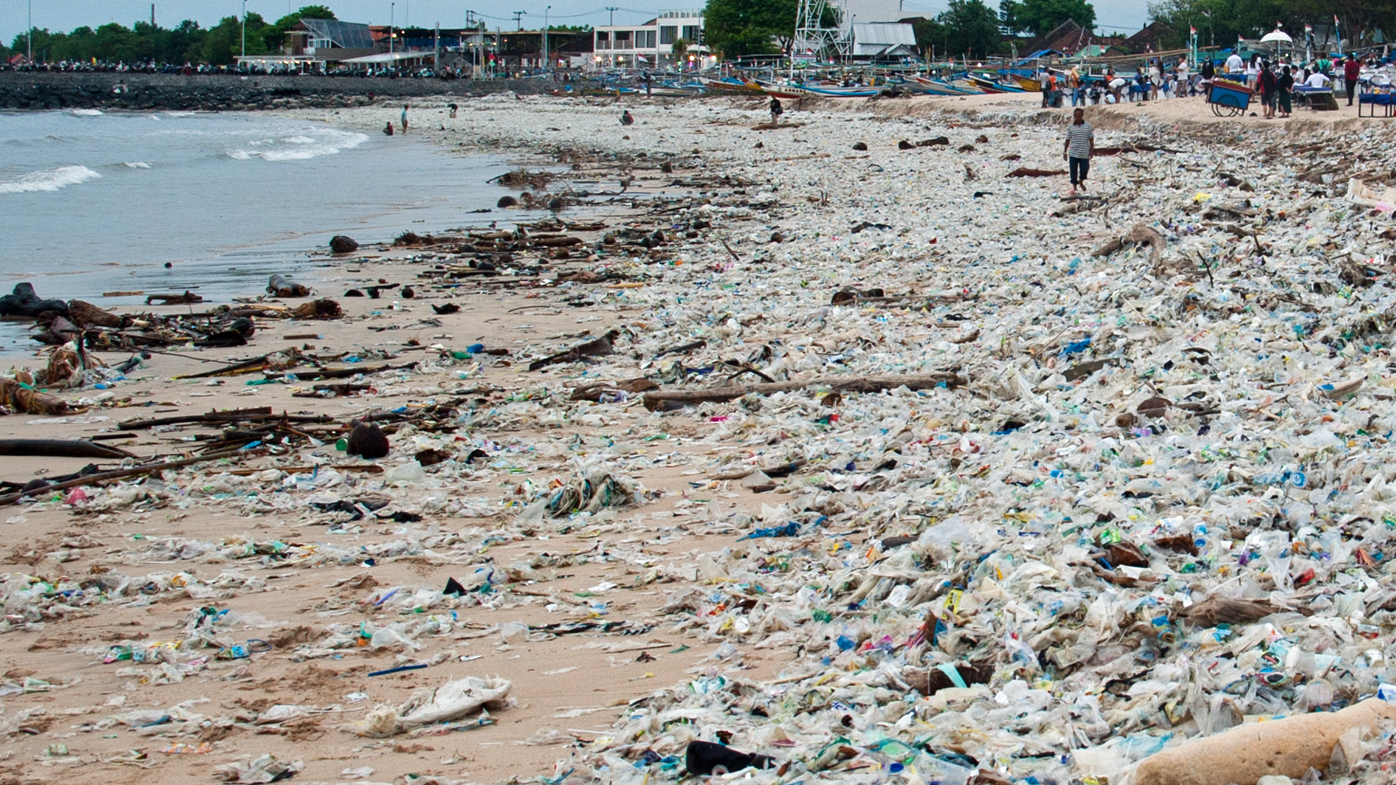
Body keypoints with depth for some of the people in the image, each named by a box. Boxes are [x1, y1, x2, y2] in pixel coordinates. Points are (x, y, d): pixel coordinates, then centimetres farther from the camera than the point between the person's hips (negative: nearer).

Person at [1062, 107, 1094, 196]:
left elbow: (1091, 139, 4)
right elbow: (1067, 140, 5)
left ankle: (1081, 182, 32)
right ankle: (1074, 187, 15)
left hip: (1084, 153, 0)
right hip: (1073, 153, 0)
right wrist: (1065, 152, 5)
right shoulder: (1070, 127, 0)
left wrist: (1092, 150, 0)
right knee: (1073, 171, 2)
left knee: (1084, 169, 2)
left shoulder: (1088, 126, 0)